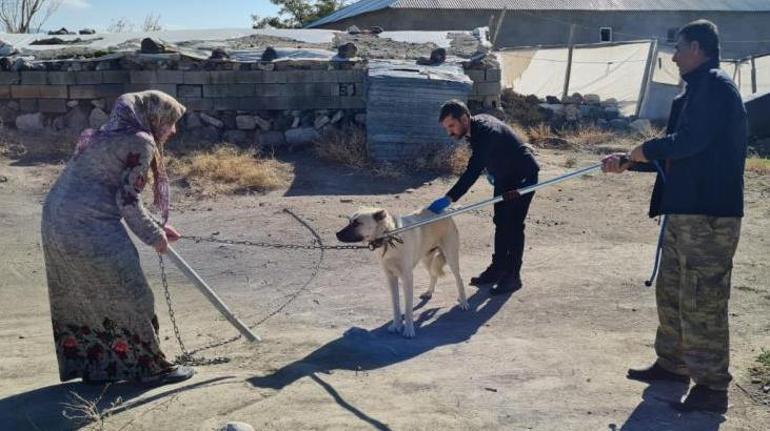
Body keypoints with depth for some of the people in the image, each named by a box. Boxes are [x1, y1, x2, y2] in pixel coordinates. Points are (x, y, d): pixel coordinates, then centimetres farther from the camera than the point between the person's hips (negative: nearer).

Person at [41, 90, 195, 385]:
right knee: (127, 297, 2)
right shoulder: (141, 142, -9)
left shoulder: (110, 134, 20)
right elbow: (128, 201, -13)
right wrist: (154, 236, 0)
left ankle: (92, 365, 29)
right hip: (91, 228, -10)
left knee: (79, 297, 18)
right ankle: (150, 366, 13)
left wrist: (156, 229, 21)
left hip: (56, 219, 10)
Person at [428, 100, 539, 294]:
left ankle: (513, 276, -3)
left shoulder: (486, 132, -35)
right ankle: (498, 268, 21)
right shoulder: (475, 127, -7)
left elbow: (473, 171, -44)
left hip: (523, 176, -9)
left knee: (513, 225, -10)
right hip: (504, 176, 9)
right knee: (501, 222, 12)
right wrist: (490, 173, 11)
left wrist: (449, 198, -50)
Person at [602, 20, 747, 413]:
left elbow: (690, 140, -25)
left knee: (702, 301, -5)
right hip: (684, 211, 11)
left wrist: (647, 149, -9)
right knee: (671, 291, 19)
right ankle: (673, 363, 33)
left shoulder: (715, 85, -12)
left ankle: (711, 387, 4)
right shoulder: (697, 90, 20)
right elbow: (678, 154, 23)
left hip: (708, 215, -11)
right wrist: (628, 164, 22)